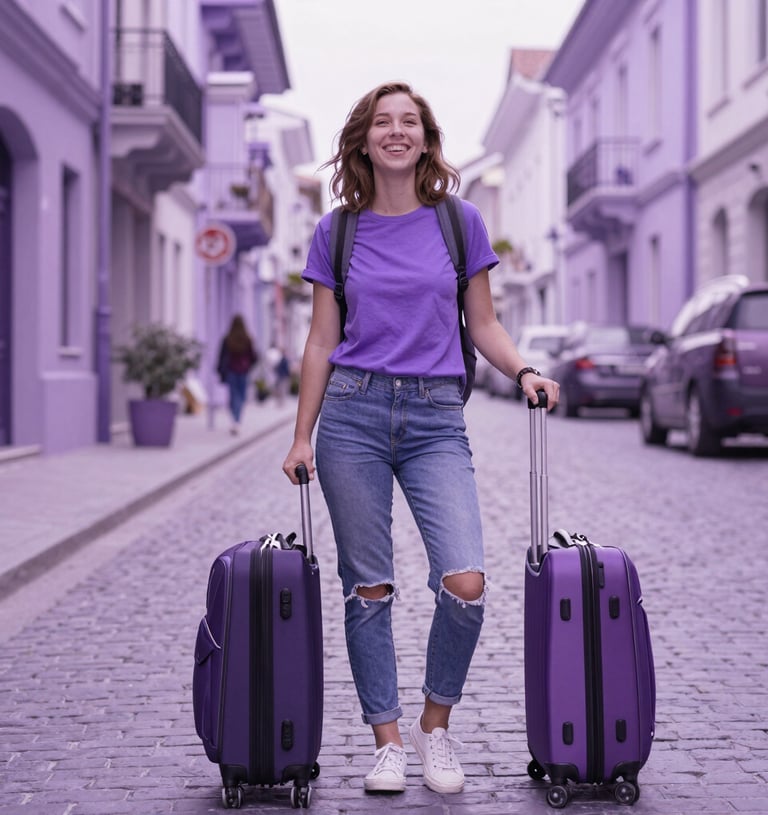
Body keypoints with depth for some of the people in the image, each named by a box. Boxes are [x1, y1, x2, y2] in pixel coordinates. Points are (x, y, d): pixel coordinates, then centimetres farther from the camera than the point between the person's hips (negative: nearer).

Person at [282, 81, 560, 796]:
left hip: (436, 419, 0)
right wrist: (302, 437, 8)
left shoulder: (460, 222, 7)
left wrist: (523, 371, -6)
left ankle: (435, 724, 9)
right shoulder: (336, 233, 8)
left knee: (465, 581, -14)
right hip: (353, 413, 1)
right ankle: (386, 739, 16)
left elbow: (482, 324, 12)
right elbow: (322, 343, 10)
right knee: (368, 586, 2)